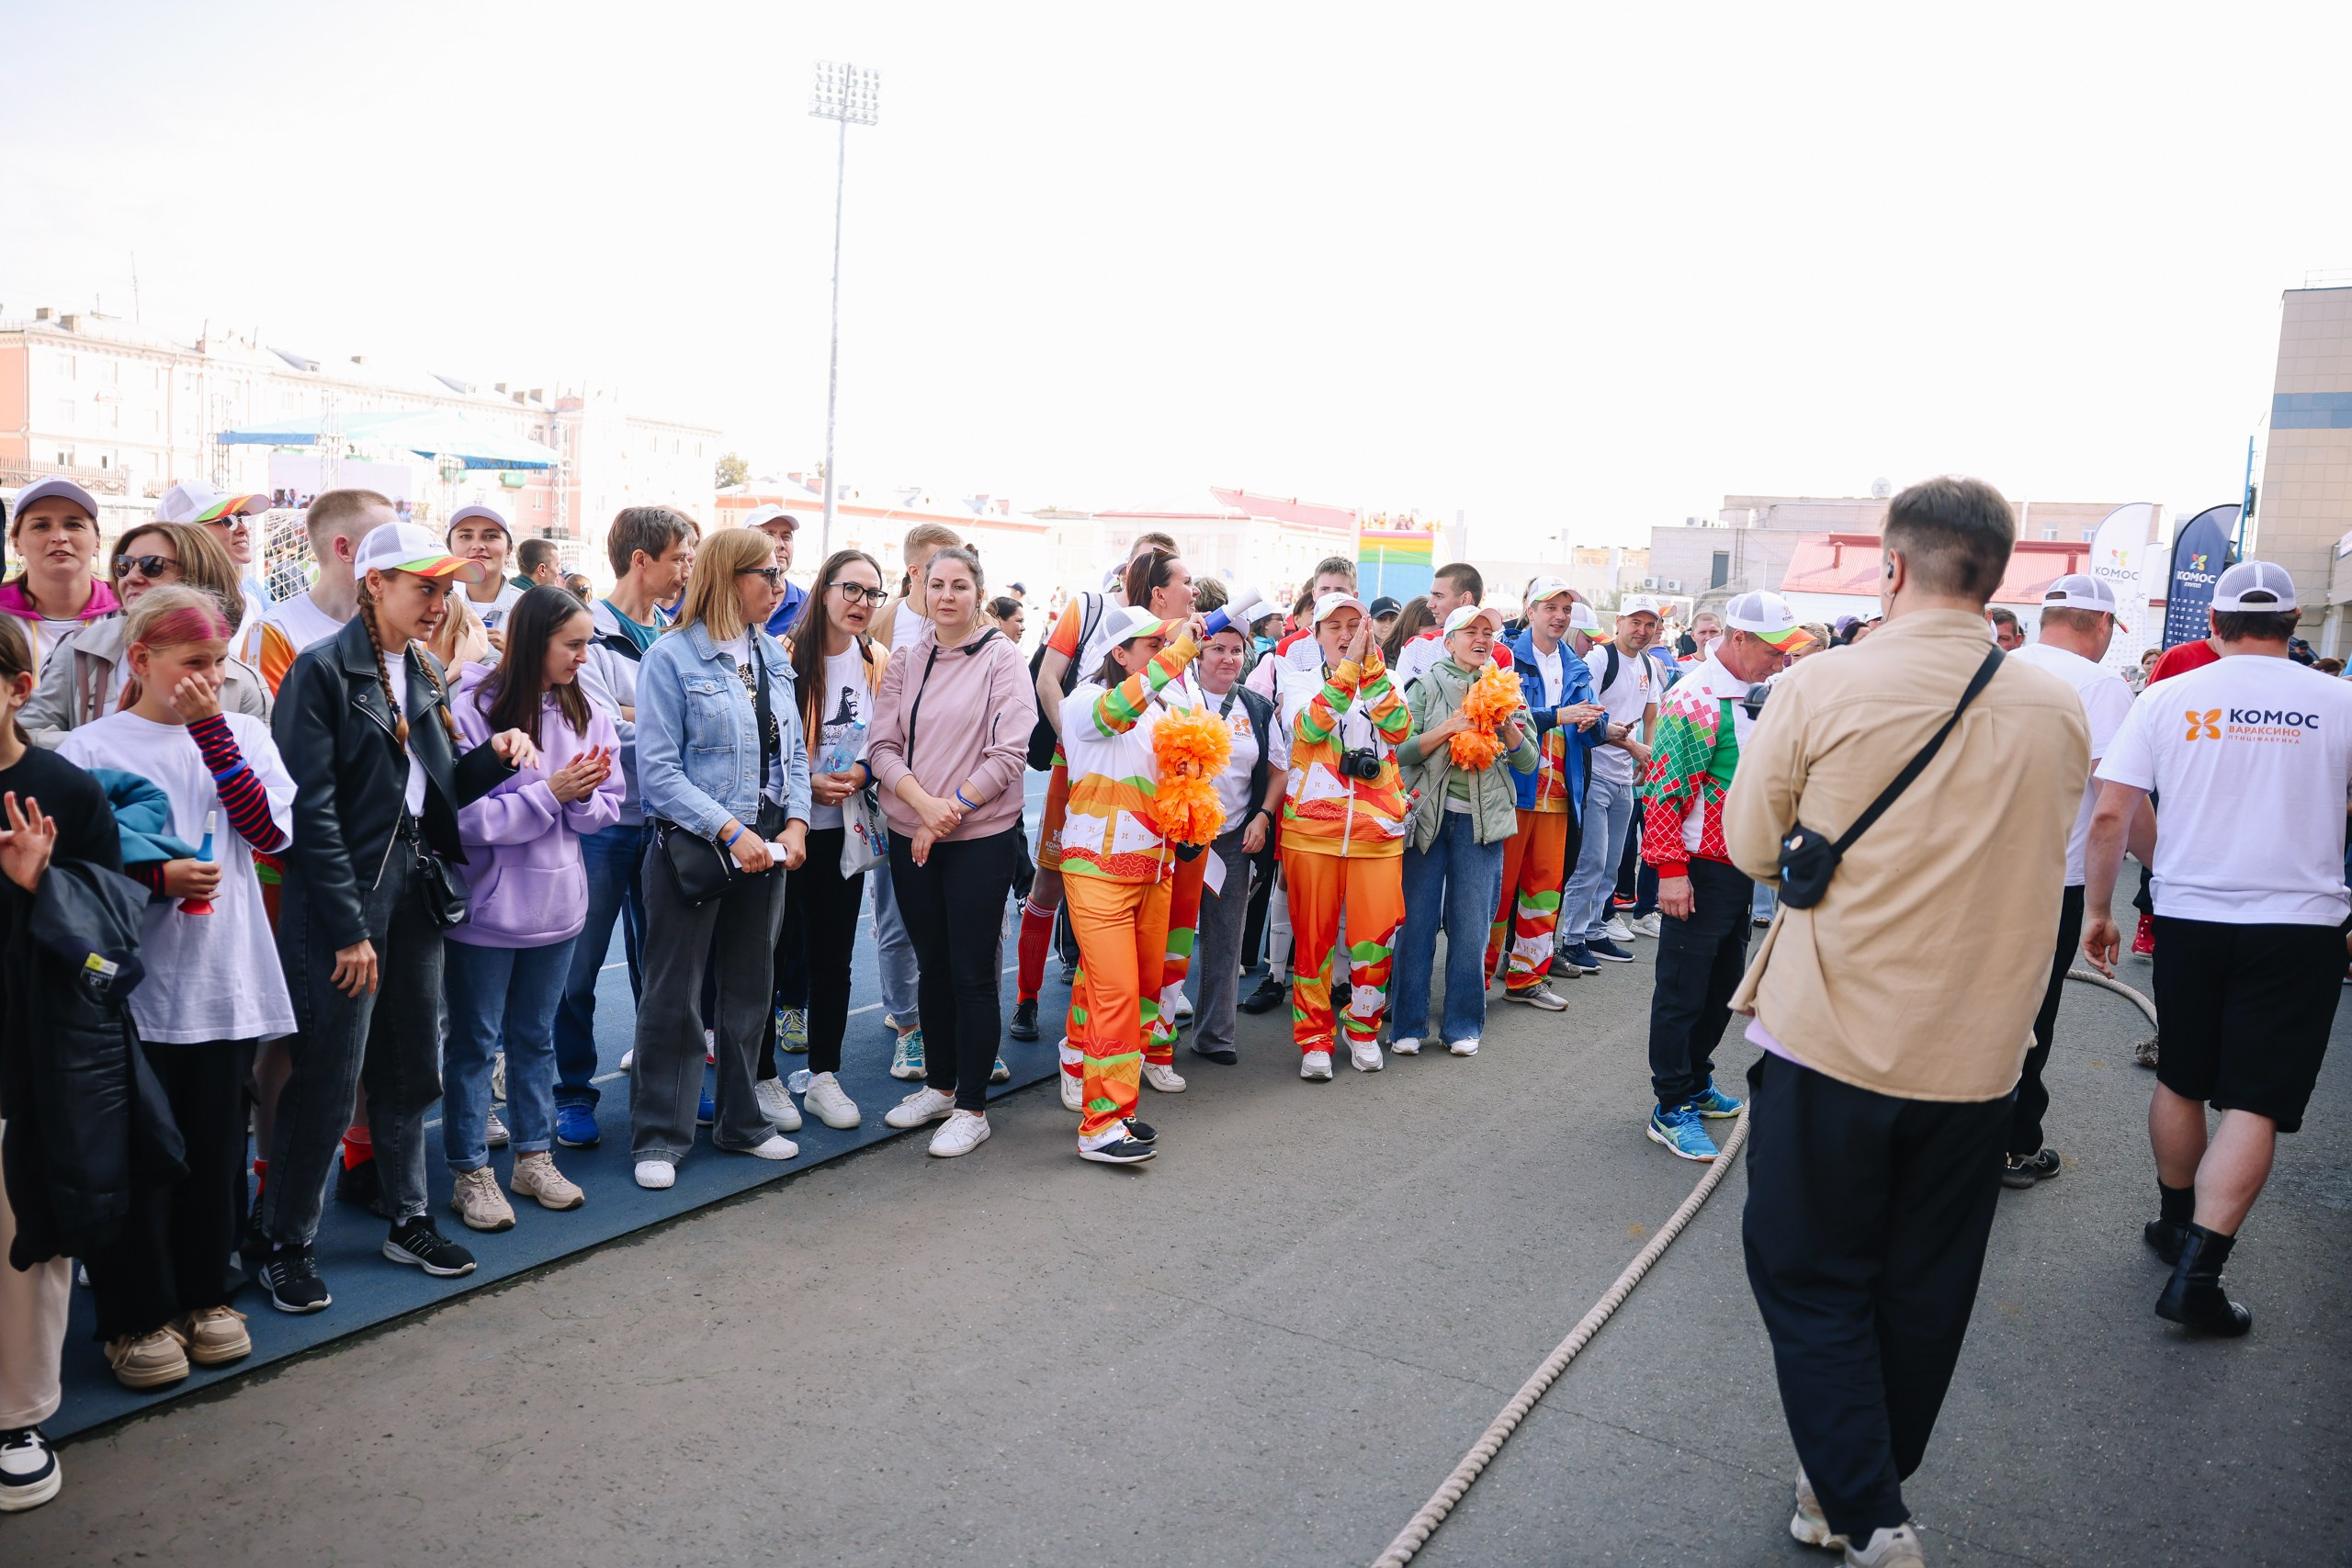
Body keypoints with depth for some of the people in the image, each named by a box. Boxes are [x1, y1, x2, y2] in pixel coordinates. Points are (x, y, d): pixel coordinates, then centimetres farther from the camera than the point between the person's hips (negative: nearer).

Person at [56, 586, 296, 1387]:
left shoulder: (242, 733, 6)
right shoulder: (89, 749, -2)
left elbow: (270, 830, -10)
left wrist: (212, 729, -13)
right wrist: (160, 877, -19)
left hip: (226, 986, 3)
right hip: (133, 990, -2)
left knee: (216, 1149, 12)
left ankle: (204, 1293, 29)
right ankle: (135, 1315, 21)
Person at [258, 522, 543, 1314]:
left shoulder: (424, 674, 13)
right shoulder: (324, 670, -11)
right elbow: (312, 807, -15)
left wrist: (495, 754, -5)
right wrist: (347, 928, -17)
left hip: (416, 891, 7)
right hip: (343, 898, -7)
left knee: (411, 1068, 15)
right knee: (328, 1078, -1)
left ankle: (407, 1220, 29)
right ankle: (286, 1243, 16)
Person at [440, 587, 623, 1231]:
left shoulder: (585, 713, 0)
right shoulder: (471, 710, -16)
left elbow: (606, 808, 4)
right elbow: (466, 817, -20)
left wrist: (584, 794, -17)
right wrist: (550, 793, -20)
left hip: (557, 904, 5)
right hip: (487, 906, -5)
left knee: (536, 1036, 17)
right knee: (475, 1040, 8)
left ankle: (534, 1157, 30)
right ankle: (470, 1173, 20)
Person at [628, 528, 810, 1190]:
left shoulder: (772, 656, 9)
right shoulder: (671, 657, -10)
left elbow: (794, 750, 11)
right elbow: (659, 769, -15)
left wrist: (795, 823, -5)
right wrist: (730, 830, -21)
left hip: (765, 846, 6)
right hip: (691, 844, -6)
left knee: (751, 987, 15)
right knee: (675, 994, 3)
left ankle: (741, 1121, 30)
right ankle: (660, 1136, 16)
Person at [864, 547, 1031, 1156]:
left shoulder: (1003, 659, -4)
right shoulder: (904, 662, 8)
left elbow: (1009, 753, -10)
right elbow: (883, 747, 2)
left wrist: (951, 809, -13)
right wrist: (923, 803, -14)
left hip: (981, 837, -4)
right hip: (910, 836, 4)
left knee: (973, 973, -1)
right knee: (932, 965, 15)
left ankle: (972, 1107, 11)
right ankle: (939, 1083, 30)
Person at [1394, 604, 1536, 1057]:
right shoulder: (1427, 687, 4)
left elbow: (1528, 763, 7)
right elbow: (1402, 752, -6)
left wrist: (1506, 726, -9)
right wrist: (1450, 727, -16)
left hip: (1481, 820, 2)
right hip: (1427, 814, -2)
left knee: (1471, 927, 2)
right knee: (1417, 922, -1)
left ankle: (1463, 1025, 14)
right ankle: (1409, 1024, 9)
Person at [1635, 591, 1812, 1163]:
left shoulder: (1753, 694, 12)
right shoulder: (1696, 699, -17)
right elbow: (1666, 790, -21)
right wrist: (1670, 869, -23)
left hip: (1741, 867, 9)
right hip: (1700, 873, -9)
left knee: (1723, 985, 17)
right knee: (1683, 990, -1)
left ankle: (1697, 1085, 32)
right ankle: (1671, 1110, 8)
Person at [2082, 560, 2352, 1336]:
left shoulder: (2168, 698, -3)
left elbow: (2110, 814, -6)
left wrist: (2097, 909, 4)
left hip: (2189, 916, 2)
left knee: (2181, 1082, 18)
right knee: (2254, 1104, 0)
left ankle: (2176, 1222, 34)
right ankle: (2197, 1268, -7)